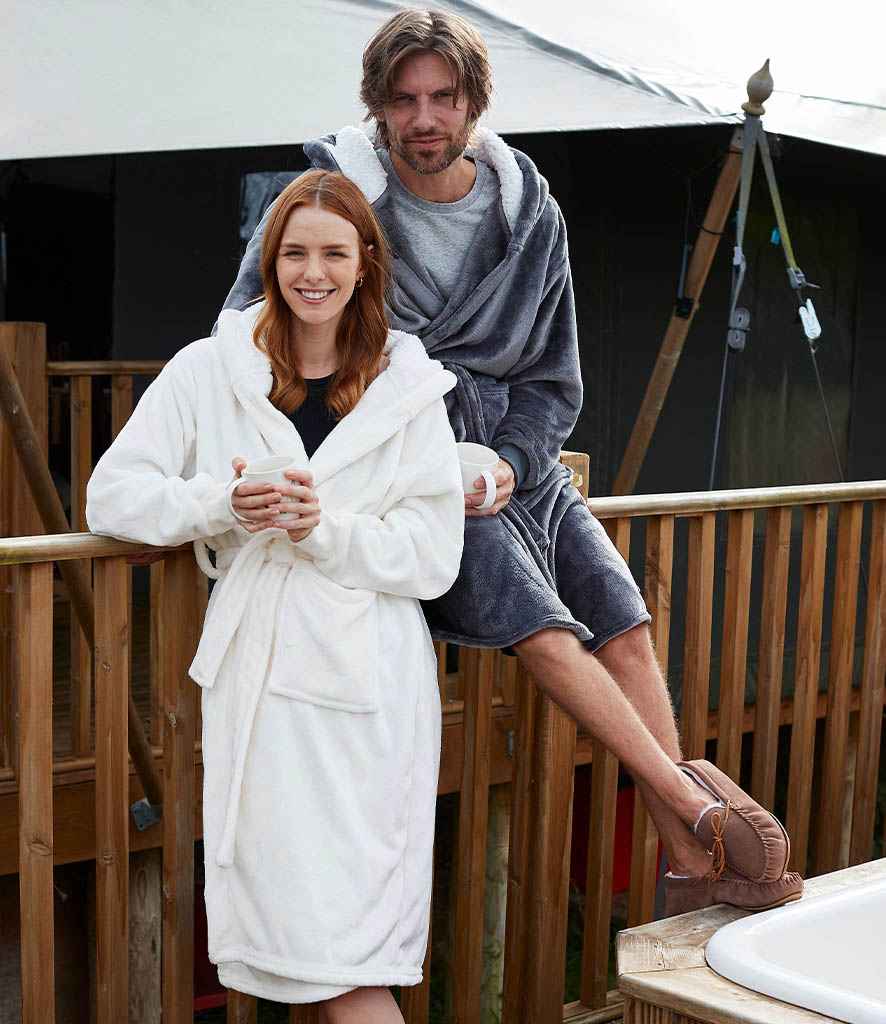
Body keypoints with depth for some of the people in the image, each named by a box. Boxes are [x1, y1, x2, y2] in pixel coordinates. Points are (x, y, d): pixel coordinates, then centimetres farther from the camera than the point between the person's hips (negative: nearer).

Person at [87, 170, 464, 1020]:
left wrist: (327, 528, -15)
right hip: (258, 668, 0)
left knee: (354, 940, -2)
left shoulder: (409, 389, 7)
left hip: (371, 678, 0)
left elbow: (432, 559, 1)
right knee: (298, 914, -2)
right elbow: (111, 495, 4)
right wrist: (221, 503, -12)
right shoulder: (209, 369, 7)